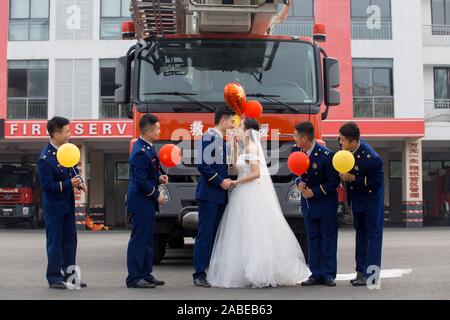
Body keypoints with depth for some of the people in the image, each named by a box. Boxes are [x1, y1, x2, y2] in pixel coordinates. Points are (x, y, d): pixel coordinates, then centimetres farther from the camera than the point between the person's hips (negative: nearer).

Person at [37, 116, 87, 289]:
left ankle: (69, 275, 25)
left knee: (70, 241, 14)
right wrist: (70, 184, -26)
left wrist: (80, 182, -3)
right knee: (55, 242, 3)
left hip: (68, 204, 8)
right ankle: (54, 278, 14)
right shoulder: (45, 159, -23)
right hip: (54, 206, -8)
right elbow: (47, 186, -21)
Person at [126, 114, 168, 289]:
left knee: (147, 240, 16)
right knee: (138, 240, -2)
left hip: (146, 202, 10)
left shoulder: (147, 147, 9)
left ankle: (146, 274, 25)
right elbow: (141, 182, -23)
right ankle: (134, 278, 6)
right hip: (141, 203, -10)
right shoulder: (141, 152, -22)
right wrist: (156, 195, -13)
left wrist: (159, 177, 5)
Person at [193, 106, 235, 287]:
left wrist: (226, 180, 10)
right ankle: (199, 274, 0)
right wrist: (220, 181, -16)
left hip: (220, 196, 9)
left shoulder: (222, 140, 17)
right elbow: (203, 165, -20)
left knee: (216, 236, 10)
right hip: (208, 194, -9)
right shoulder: (208, 137, -11)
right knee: (205, 235, -5)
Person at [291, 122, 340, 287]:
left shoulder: (325, 155, -22)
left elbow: (334, 181, -15)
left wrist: (315, 192, -19)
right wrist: (298, 182, -11)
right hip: (307, 203, 6)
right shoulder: (295, 150, -5)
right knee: (313, 238, 9)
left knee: (328, 238, 3)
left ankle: (329, 274, 10)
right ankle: (316, 274, 15)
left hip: (326, 202, -6)